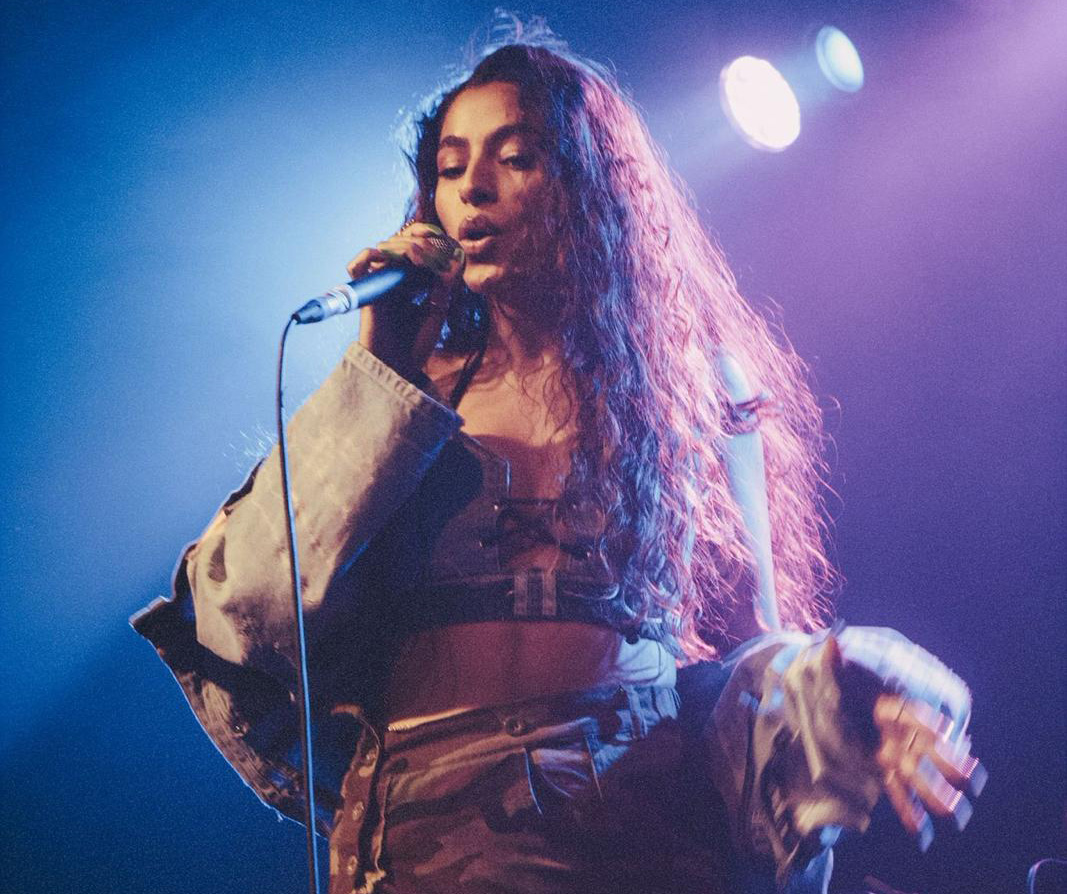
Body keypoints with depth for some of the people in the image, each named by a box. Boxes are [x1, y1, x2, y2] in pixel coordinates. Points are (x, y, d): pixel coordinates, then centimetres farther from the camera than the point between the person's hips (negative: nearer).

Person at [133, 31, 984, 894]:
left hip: (639, 822, 0)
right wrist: (377, 375, -1)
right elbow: (246, 607, 0)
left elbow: (749, 641, 7)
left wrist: (840, 697, -15)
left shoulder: (691, 386, 7)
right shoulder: (410, 394, 11)